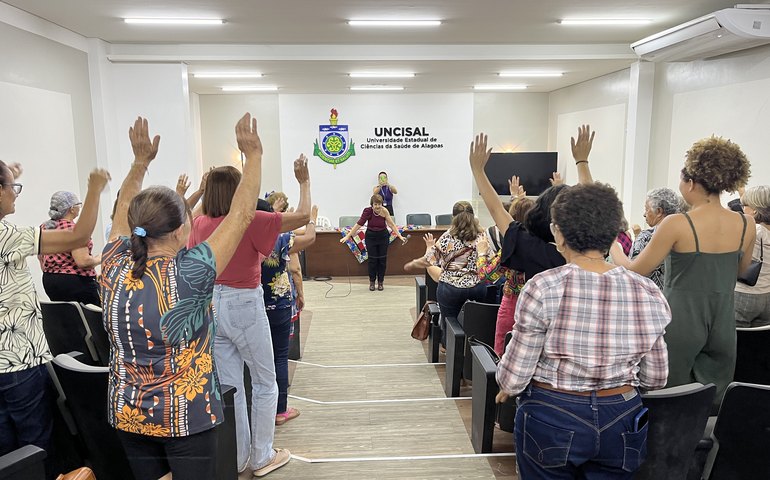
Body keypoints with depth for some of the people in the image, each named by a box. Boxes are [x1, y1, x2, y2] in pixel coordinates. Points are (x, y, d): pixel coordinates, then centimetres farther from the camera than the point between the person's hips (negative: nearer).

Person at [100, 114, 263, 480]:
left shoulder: (114, 268, -8)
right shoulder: (189, 274, -22)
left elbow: (123, 211, 10)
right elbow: (241, 215, -17)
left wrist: (141, 160, 16)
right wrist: (254, 155, -9)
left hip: (127, 413, 6)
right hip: (187, 415, -5)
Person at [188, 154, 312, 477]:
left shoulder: (201, 224, 1)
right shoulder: (251, 221, -16)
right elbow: (303, 216, -14)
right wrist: (304, 181, 2)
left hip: (212, 304, 6)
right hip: (245, 305, -6)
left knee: (229, 386, 14)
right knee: (264, 384, 11)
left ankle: (236, 458, 27)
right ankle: (262, 457, 22)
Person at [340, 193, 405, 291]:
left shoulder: (384, 211, -21)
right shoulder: (367, 211, -22)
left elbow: (392, 225, -22)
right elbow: (359, 224, -21)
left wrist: (400, 236, -31)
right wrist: (347, 236, -23)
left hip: (383, 236, 1)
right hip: (371, 236, 0)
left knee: (382, 259, 3)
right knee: (372, 259, 1)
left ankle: (380, 282, 18)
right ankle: (372, 282, 16)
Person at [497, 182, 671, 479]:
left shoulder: (542, 288, -19)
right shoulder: (648, 293, -8)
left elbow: (513, 377, -15)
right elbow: (655, 379, 2)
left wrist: (507, 387, 8)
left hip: (550, 421, -3)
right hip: (621, 423, 3)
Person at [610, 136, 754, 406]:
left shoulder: (677, 225, -18)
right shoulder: (746, 225, -2)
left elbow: (634, 271, -10)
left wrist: (612, 246, 6)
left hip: (680, 321, -5)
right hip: (723, 323, 5)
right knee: (713, 406, 17)